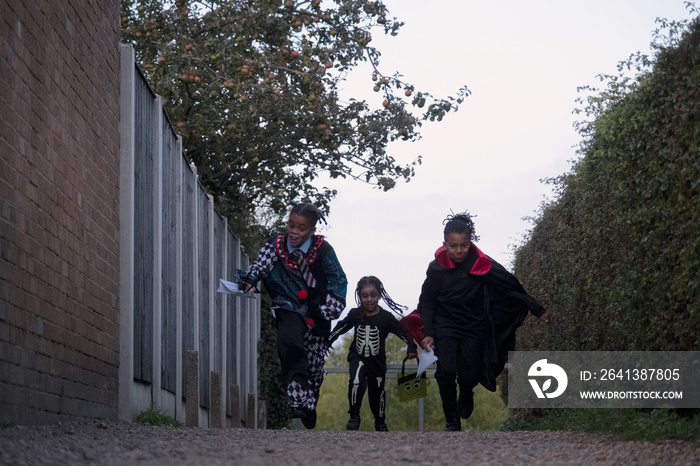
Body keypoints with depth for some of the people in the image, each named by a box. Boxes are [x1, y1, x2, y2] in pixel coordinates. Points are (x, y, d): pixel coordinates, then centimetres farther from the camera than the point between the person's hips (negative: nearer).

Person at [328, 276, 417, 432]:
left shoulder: (386, 317, -12)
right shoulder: (354, 314, -6)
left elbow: (403, 333, -8)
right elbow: (340, 327, 11)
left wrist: (411, 348, -21)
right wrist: (327, 342, 10)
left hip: (377, 361, 0)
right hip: (357, 357, 0)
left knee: (377, 391, 11)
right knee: (357, 381, -27)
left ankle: (380, 422, 37)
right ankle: (354, 416, -10)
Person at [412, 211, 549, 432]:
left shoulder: (482, 264, -17)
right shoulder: (436, 267, -15)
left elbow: (511, 285, -7)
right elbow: (426, 301, -1)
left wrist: (538, 310, -2)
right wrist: (428, 333, -7)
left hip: (474, 326, 0)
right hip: (445, 325, 0)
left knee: (469, 375, 0)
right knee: (445, 372, -16)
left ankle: (466, 394, 38)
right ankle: (452, 420, 1)